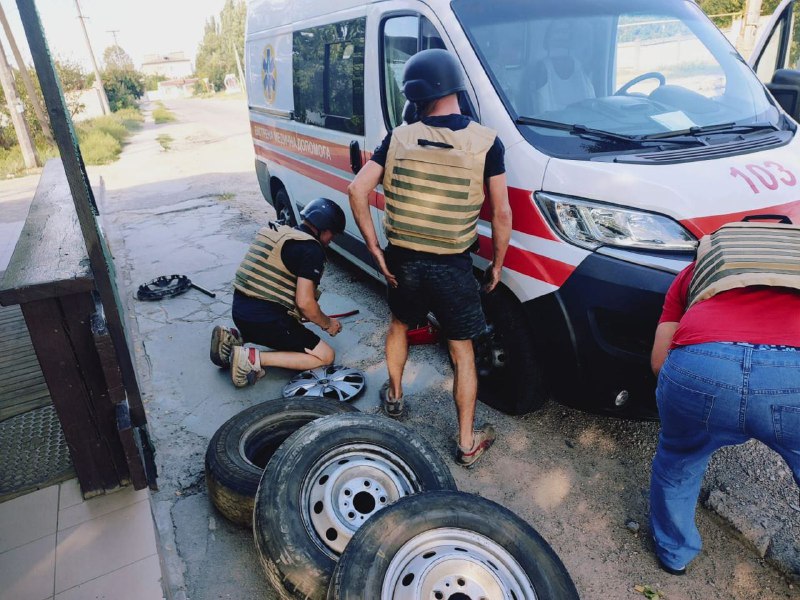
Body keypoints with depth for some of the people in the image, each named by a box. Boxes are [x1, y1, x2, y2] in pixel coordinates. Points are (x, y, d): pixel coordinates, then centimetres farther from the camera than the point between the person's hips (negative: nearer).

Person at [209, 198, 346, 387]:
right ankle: (253, 358, -12)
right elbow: (304, 302, -18)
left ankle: (233, 337, 11)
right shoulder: (312, 249, -12)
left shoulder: (275, 232, 15)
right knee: (326, 356, 0)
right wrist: (327, 324, 1)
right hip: (266, 320, -9)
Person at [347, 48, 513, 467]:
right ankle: (467, 443, 21)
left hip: (402, 260, 2)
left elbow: (358, 189, -7)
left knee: (399, 325, 29)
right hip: (453, 267, -2)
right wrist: (496, 265, 6)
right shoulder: (485, 142, -8)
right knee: (462, 353, 11)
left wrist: (375, 249, -1)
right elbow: (501, 213, -7)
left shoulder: (399, 138, -2)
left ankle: (394, 395, 47)